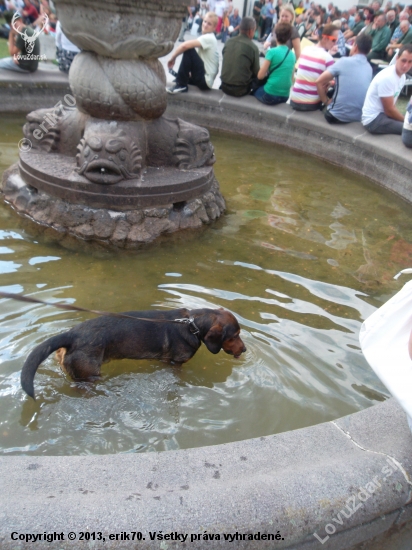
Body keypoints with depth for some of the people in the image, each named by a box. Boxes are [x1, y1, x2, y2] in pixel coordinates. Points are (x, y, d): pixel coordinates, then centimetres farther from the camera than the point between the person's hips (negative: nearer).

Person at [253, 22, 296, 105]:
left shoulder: (272, 52, -10)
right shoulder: (292, 55, 7)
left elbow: (260, 76, -9)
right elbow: (291, 76, 16)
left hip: (270, 95, -5)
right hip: (285, 96, 5)